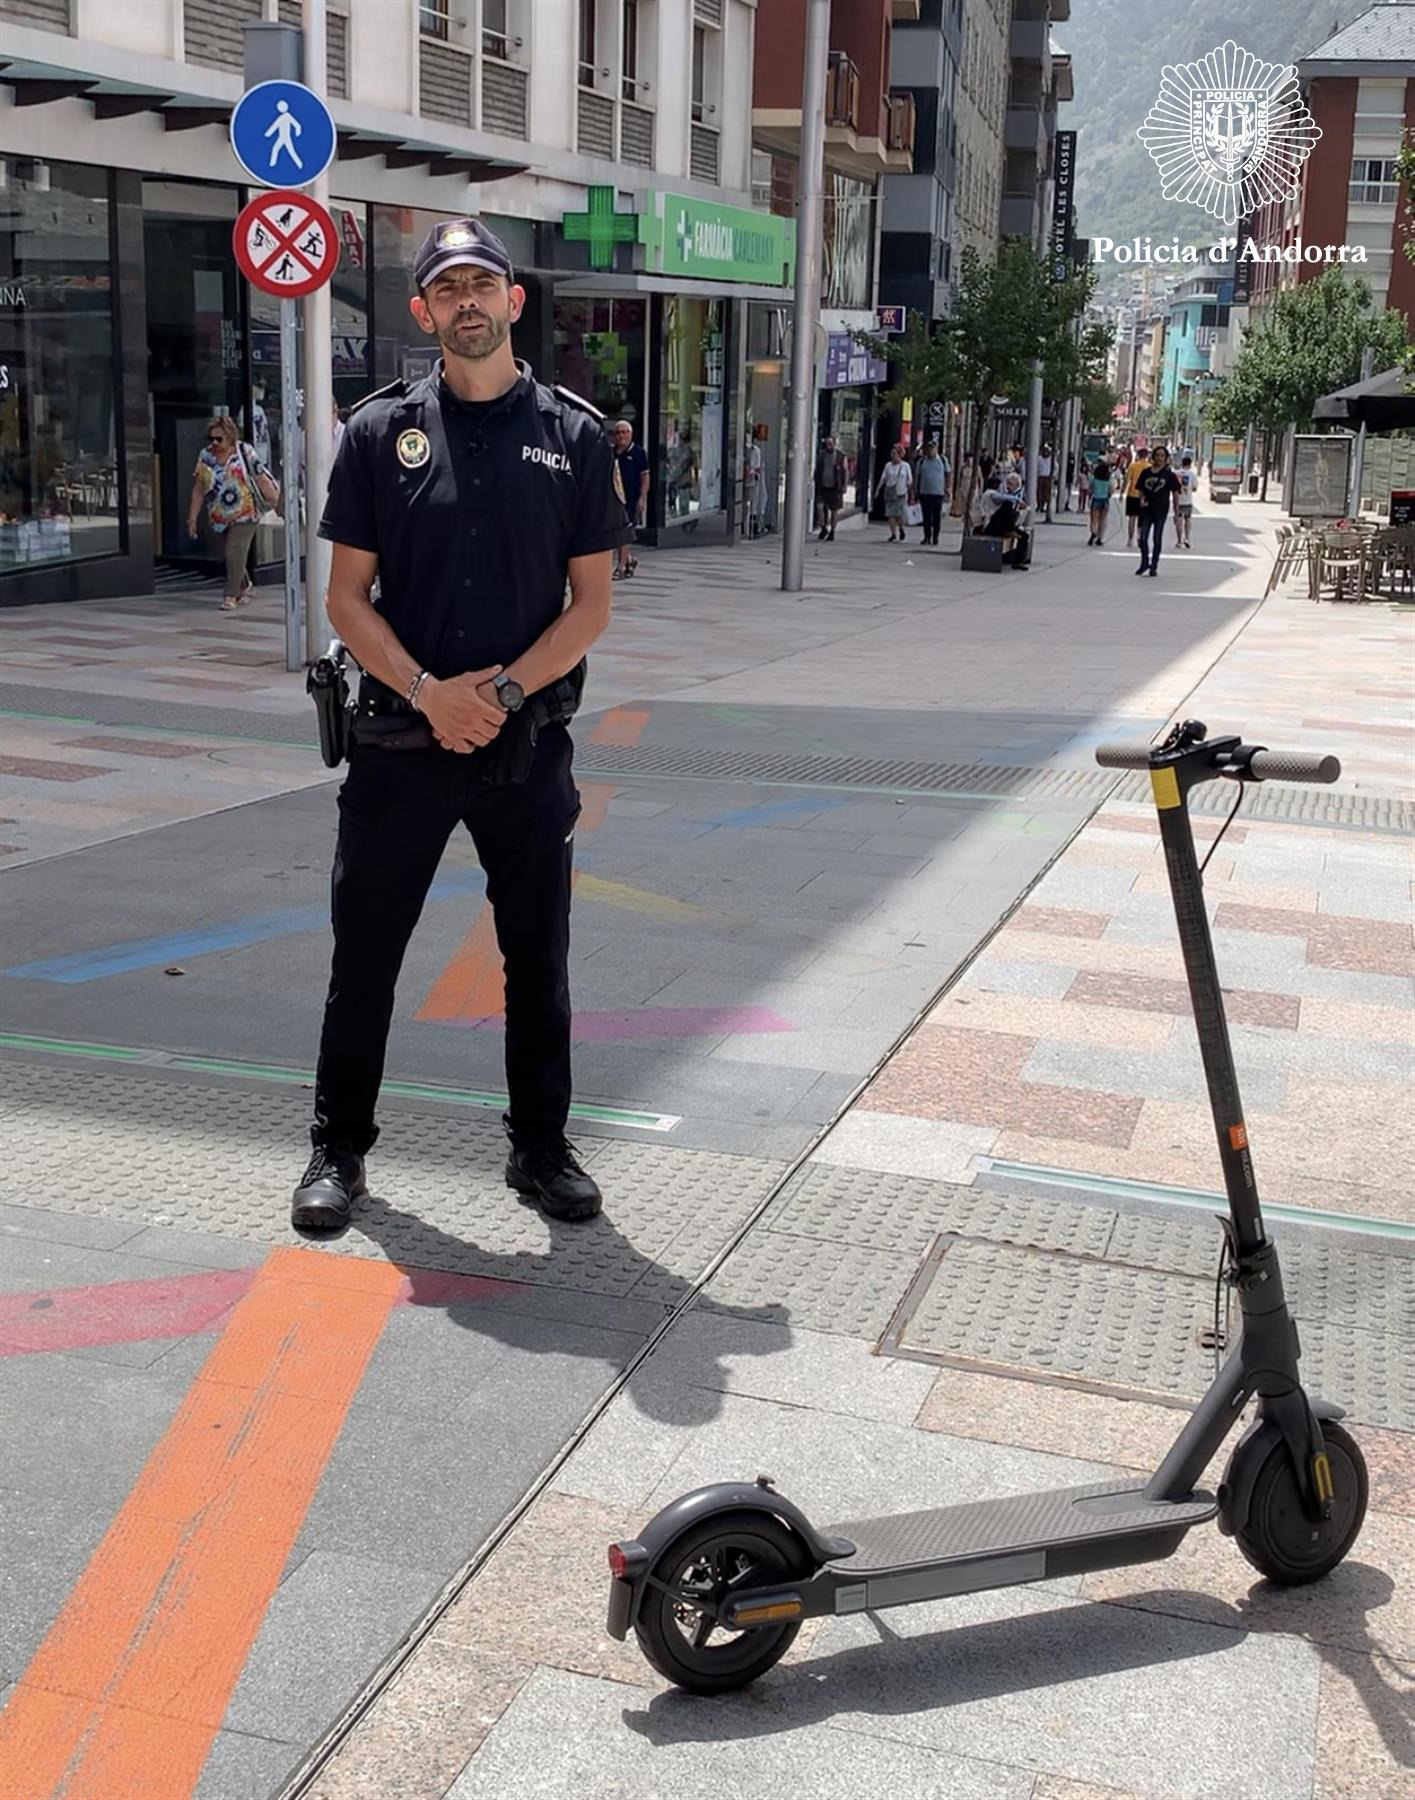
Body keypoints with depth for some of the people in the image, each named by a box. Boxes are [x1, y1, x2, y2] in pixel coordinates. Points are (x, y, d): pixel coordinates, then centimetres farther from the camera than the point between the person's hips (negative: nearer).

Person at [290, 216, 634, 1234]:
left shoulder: (574, 435, 3)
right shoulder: (381, 430, 2)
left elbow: (592, 601, 1)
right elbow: (347, 596, 0)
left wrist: (503, 691, -13)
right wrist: (429, 692, -14)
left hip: (529, 741, 0)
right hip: (400, 739, 0)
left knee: (540, 959, 10)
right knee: (365, 953, 7)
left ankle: (542, 1149, 25)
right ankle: (340, 1149, 23)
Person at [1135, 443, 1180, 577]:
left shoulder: (1169, 474, -3)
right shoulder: (1146, 472, 3)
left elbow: (1175, 493, -1)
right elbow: (1140, 489, 10)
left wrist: (1176, 511, -3)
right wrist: (1142, 499, -11)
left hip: (1161, 510, -2)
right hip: (1146, 509, 2)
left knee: (1157, 539, 5)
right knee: (1143, 537, 3)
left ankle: (1154, 566, 15)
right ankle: (1144, 563, 22)